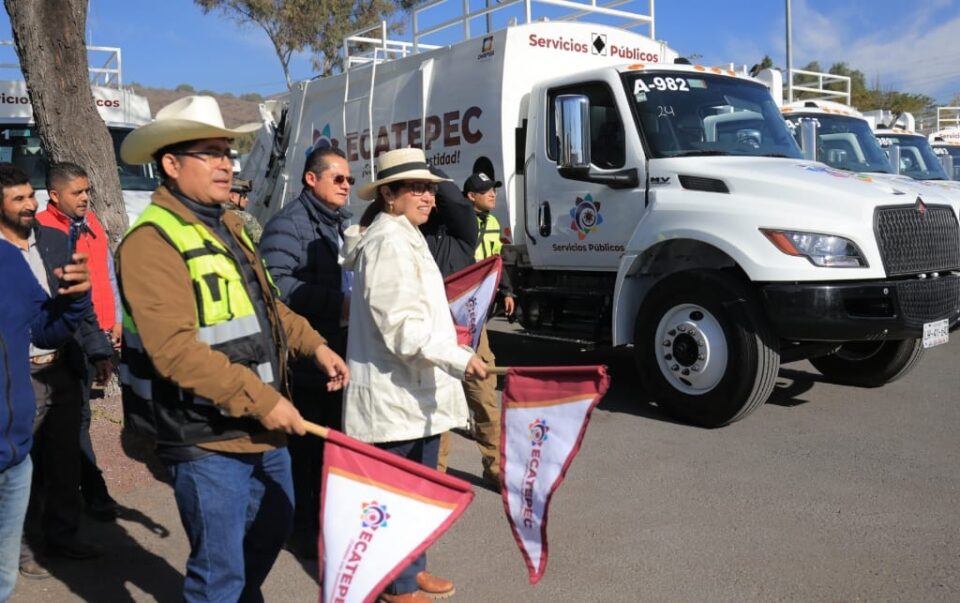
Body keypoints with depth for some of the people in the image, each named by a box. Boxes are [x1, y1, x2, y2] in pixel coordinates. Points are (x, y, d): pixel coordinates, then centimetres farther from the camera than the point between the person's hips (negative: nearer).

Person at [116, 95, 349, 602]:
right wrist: (260, 399, -27)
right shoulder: (152, 240, -18)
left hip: (263, 428, 9)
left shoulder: (226, 228, 12)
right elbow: (175, 349, -27)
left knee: (272, 531, 26)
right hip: (207, 440, -9)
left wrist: (313, 344, 10)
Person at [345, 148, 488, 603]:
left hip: (417, 387, 11)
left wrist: (451, 360, 29)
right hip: (396, 390, -11)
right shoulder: (387, 242, -17)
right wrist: (457, 358, -33)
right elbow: (400, 323, -26)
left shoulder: (406, 238, 17)